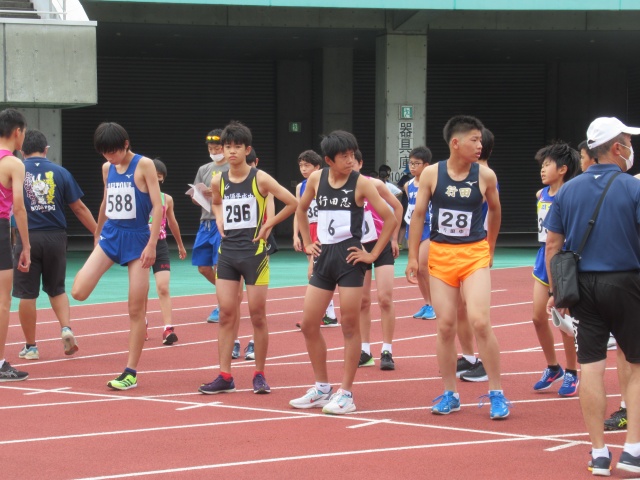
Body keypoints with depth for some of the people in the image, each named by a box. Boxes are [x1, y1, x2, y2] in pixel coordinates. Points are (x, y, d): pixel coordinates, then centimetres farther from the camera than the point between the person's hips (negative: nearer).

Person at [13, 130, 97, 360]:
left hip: (28, 237, -2)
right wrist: (98, 233, 11)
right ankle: (66, 328, -2)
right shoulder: (60, 172, 3)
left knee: (27, 294, 6)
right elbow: (79, 208, 4)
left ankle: (30, 347, 12)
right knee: (56, 289, 19)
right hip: (55, 237, 2)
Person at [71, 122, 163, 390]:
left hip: (137, 238, -5)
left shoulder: (144, 165, -8)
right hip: (110, 236, 5)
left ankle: (131, 373, 3)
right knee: (79, 292, -16)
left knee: (136, 309, -2)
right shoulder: (107, 168, 8)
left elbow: (157, 206, -10)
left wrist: (152, 244, -16)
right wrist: (97, 235, 27)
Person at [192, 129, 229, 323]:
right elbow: (195, 199, 17)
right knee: (203, 267, 6)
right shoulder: (204, 170, 15)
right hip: (206, 222, 6)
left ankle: (221, 308, 2)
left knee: (219, 266, -10)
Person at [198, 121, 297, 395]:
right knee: (226, 315, 2)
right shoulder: (218, 182, 4)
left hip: (254, 252, -4)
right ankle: (224, 377, 3)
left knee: (257, 316, 1)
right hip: (227, 252, 4)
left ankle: (259, 375, 11)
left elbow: (293, 203, -8)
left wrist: (268, 225, -9)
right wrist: (220, 222, 8)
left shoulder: (259, 179, -9)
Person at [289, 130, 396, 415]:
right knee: (308, 325, 6)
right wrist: (307, 243, 15)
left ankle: (345, 394, 5)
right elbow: (301, 210, 22)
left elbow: (390, 218, -7)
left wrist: (374, 254, -8)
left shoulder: (361, 183, -7)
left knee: (350, 326, -2)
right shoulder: (317, 179, 5)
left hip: (349, 258, -5)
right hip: (323, 257, 5)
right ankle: (322, 389, 19)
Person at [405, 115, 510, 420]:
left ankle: (496, 393, -2)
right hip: (440, 255, 1)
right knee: (445, 326, 3)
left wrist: (489, 250, 19)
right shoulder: (431, 174, -5)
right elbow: (418, 214, 3)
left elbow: (494, 211, 13)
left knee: (479, 322, -14)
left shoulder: (485, 176, -4)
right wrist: (413, 258, 0)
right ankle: (450, 394, 15)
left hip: (474, 255, -1)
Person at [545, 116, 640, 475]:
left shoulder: (568, 190, 5)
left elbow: (553, 245, 6)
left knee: (591, 367, 5)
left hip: (582, 284, 4)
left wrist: (555, 290, 13)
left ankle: (599, 453, 7)